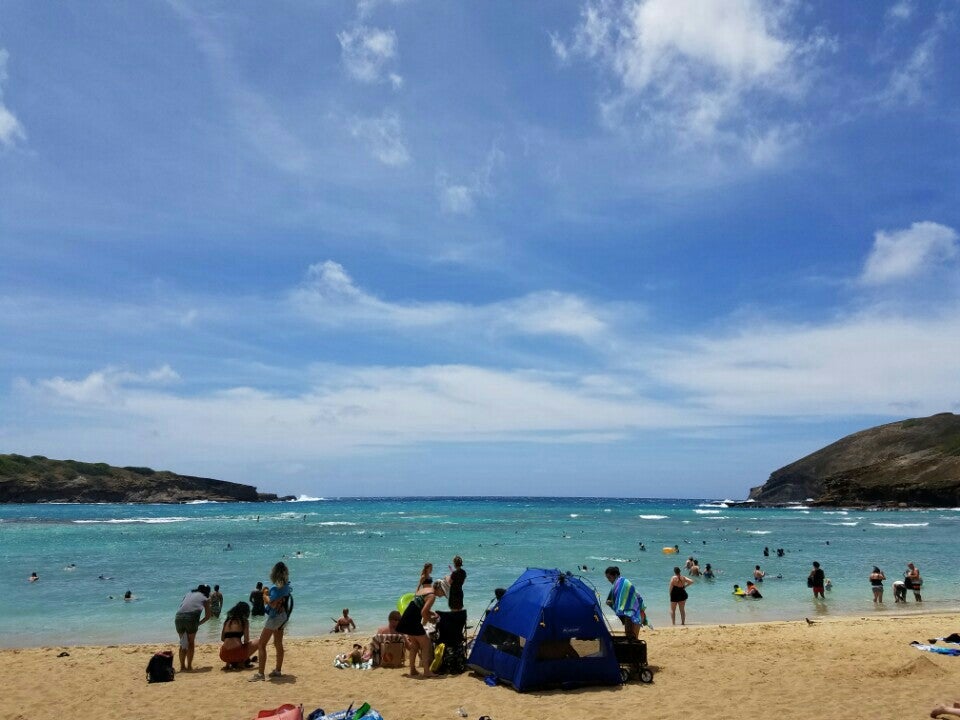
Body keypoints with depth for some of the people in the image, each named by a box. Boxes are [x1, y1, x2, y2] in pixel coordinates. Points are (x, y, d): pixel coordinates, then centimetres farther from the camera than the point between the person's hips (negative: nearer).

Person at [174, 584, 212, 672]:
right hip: (191, 617, -3)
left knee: (183, 644, 19)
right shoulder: (205, 599, 21)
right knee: (191, 642, 15)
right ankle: (189, 666, 13)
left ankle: (182, 667, 20)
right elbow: (207, 616, 18)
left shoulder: (188, 594, 31)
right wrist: (198, 624, 28)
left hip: (178, 617, 3)